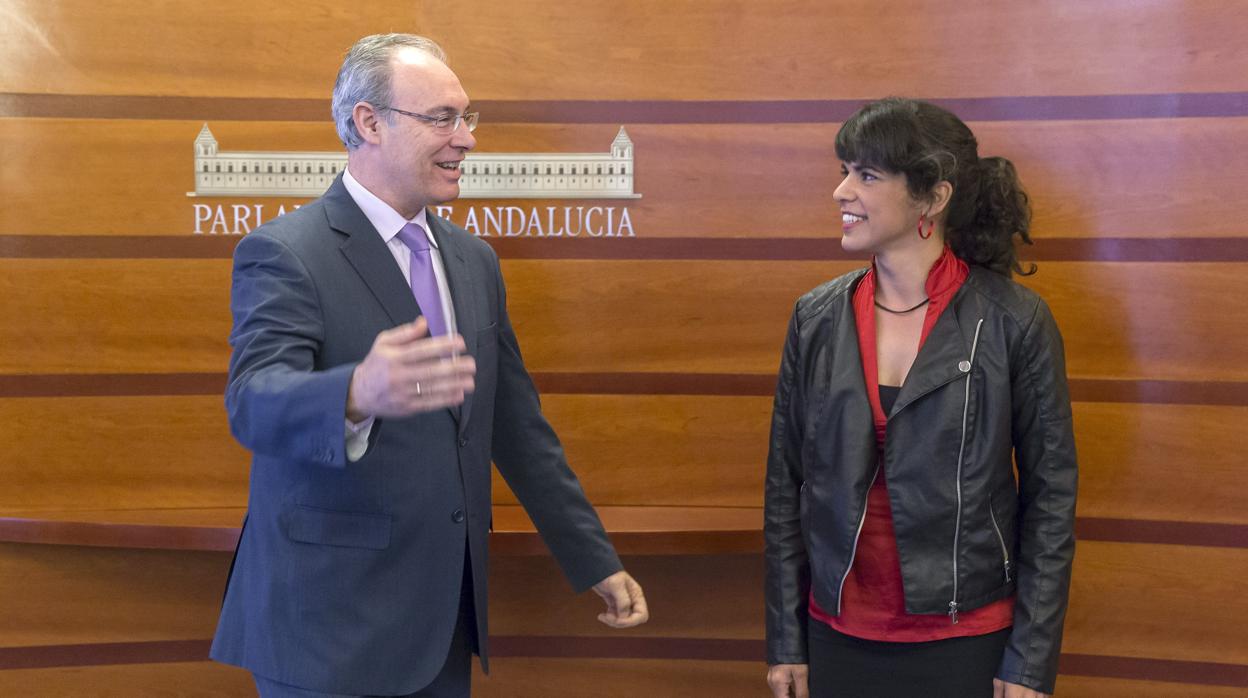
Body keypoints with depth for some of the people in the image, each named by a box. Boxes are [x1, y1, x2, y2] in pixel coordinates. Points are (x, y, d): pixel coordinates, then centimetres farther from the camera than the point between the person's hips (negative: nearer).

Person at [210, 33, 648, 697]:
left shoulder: (474, 261, 10)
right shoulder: (283, 252, -10)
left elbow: (519, 427, 14)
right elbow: (253, 401, -26)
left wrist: (597, 563, 13)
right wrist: (359, 394, -47)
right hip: (329, 632, -6)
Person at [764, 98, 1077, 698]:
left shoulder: (1014, 322, -10)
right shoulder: (816, 319, -1)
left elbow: (1050, 495, -5)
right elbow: (786, 485, 3)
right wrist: (785, 642, 4)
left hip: (965, 642, -3)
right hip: (838, 637, 3)